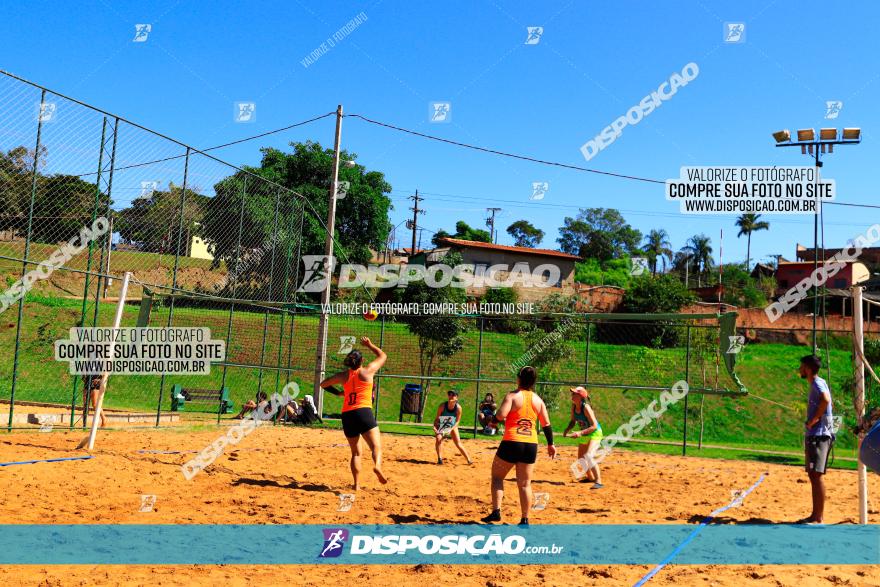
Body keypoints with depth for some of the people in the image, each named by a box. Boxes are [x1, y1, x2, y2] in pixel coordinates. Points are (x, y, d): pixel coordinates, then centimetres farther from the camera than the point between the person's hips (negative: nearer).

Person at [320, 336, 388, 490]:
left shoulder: (343, 375, 13)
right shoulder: (367, 371, 5)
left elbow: (323, 384, 26)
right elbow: (383, 356, 21)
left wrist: (338, 393, 32)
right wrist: (369, 345, 30)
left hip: (347, 415, 4)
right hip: (363, 412, -4)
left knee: (356, 452, 13)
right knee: (376, 446, -10)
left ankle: (357, 483, 5)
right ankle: (377, 465, -40)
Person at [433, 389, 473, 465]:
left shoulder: (458, 407, -22)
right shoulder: (442, 406, -23)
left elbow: (457, 421, -14)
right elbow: (437, 418, -14)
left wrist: (451, 429, -28)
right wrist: (435, 427, -29)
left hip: (453, 426, 0)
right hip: (442, 425, 0)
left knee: (458, 444, -7)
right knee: (438, 438, -24)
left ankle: (469, 460, 1)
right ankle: (439, 458, -9)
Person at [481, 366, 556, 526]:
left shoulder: (512, 396, -6)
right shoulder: (538, 400, 9)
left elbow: (500, 416, -18)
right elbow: (546, 424, 11)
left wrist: (491, 419, 3)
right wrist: (550, 444, 19)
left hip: (511, 442, -4)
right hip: (531, 444, 4)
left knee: (497, 476, 12)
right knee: (525, 483, 11)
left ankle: (496, 511, 1)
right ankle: (525, 520, 11)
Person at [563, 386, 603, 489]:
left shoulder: (586, 407, -27)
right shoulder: (574, 406, -6)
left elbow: (594, 426, -28)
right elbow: (573, 421, 9)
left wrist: (580, 433, -33)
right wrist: (567, 430, -10)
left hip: (595, 433, -9)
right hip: (584, 435, 9)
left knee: (589, 456, -28)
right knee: (581, 458, 19)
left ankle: (598, 481, -26)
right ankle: (590, 477, 42)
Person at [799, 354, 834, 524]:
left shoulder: (817, 382, -11)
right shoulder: (814, 384, 18)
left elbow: (825, 399, -31)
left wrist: (812, 420, -22)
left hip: (819, 435, -10)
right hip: (813, 436, 10)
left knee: (817, 474, -9)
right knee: (812, 475, 12)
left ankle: (819, 517, -7)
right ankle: (815, 515, 18)